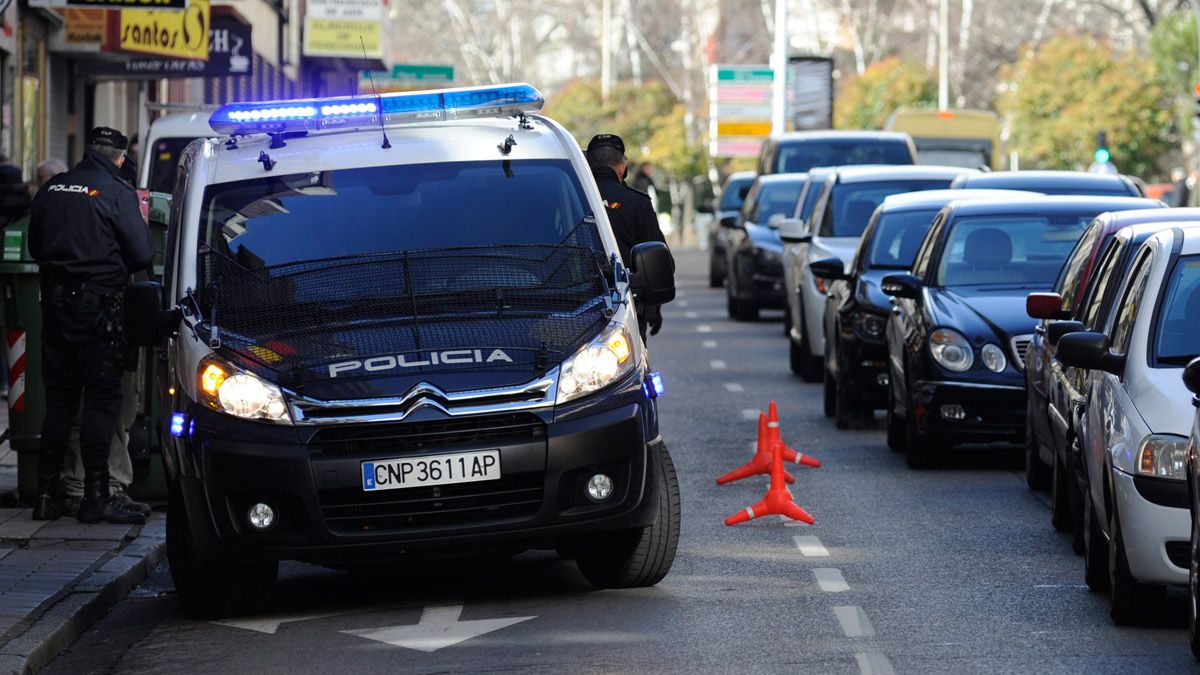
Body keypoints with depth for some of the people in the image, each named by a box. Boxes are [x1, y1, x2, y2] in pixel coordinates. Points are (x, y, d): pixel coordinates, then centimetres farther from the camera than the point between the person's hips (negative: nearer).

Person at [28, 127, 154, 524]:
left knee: (58, 398, 12)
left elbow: (35, 247, 18)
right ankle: (96, 497, -7)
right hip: (97, 306, -6)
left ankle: (46, 495, 11)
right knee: (102, 398, -2)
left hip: (54, 301, 6)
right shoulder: (117, 193, -9)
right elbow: (143, 255, -10)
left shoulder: (51, 190, 8)